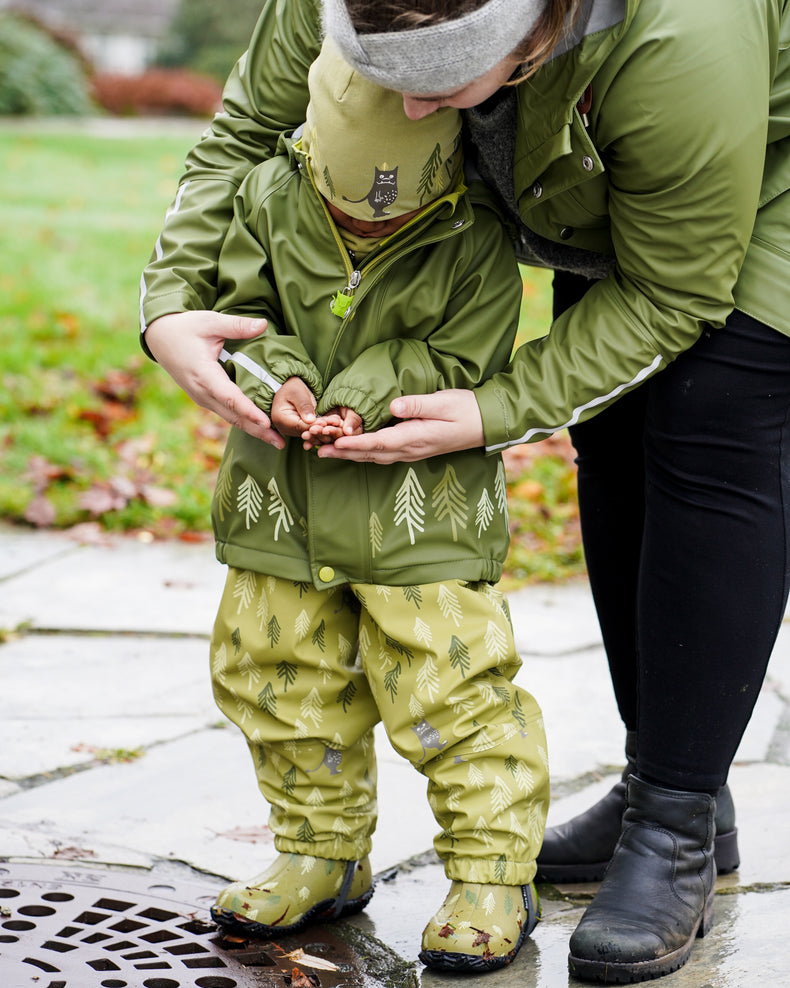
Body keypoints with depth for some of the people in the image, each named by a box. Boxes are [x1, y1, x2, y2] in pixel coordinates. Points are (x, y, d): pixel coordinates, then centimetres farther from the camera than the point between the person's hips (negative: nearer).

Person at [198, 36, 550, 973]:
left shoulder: (475, 239, -13)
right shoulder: (269, 199, -4)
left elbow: (462, 361, -12)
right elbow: (243, 312, -1)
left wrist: (368, 398, -25)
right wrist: (277, 381, -20)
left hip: (420, 504, -4)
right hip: (283, 504, 5)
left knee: (447, 685, -5)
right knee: (281, 676, 12)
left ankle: (493, 877, 11)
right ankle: (323, 854, 31)